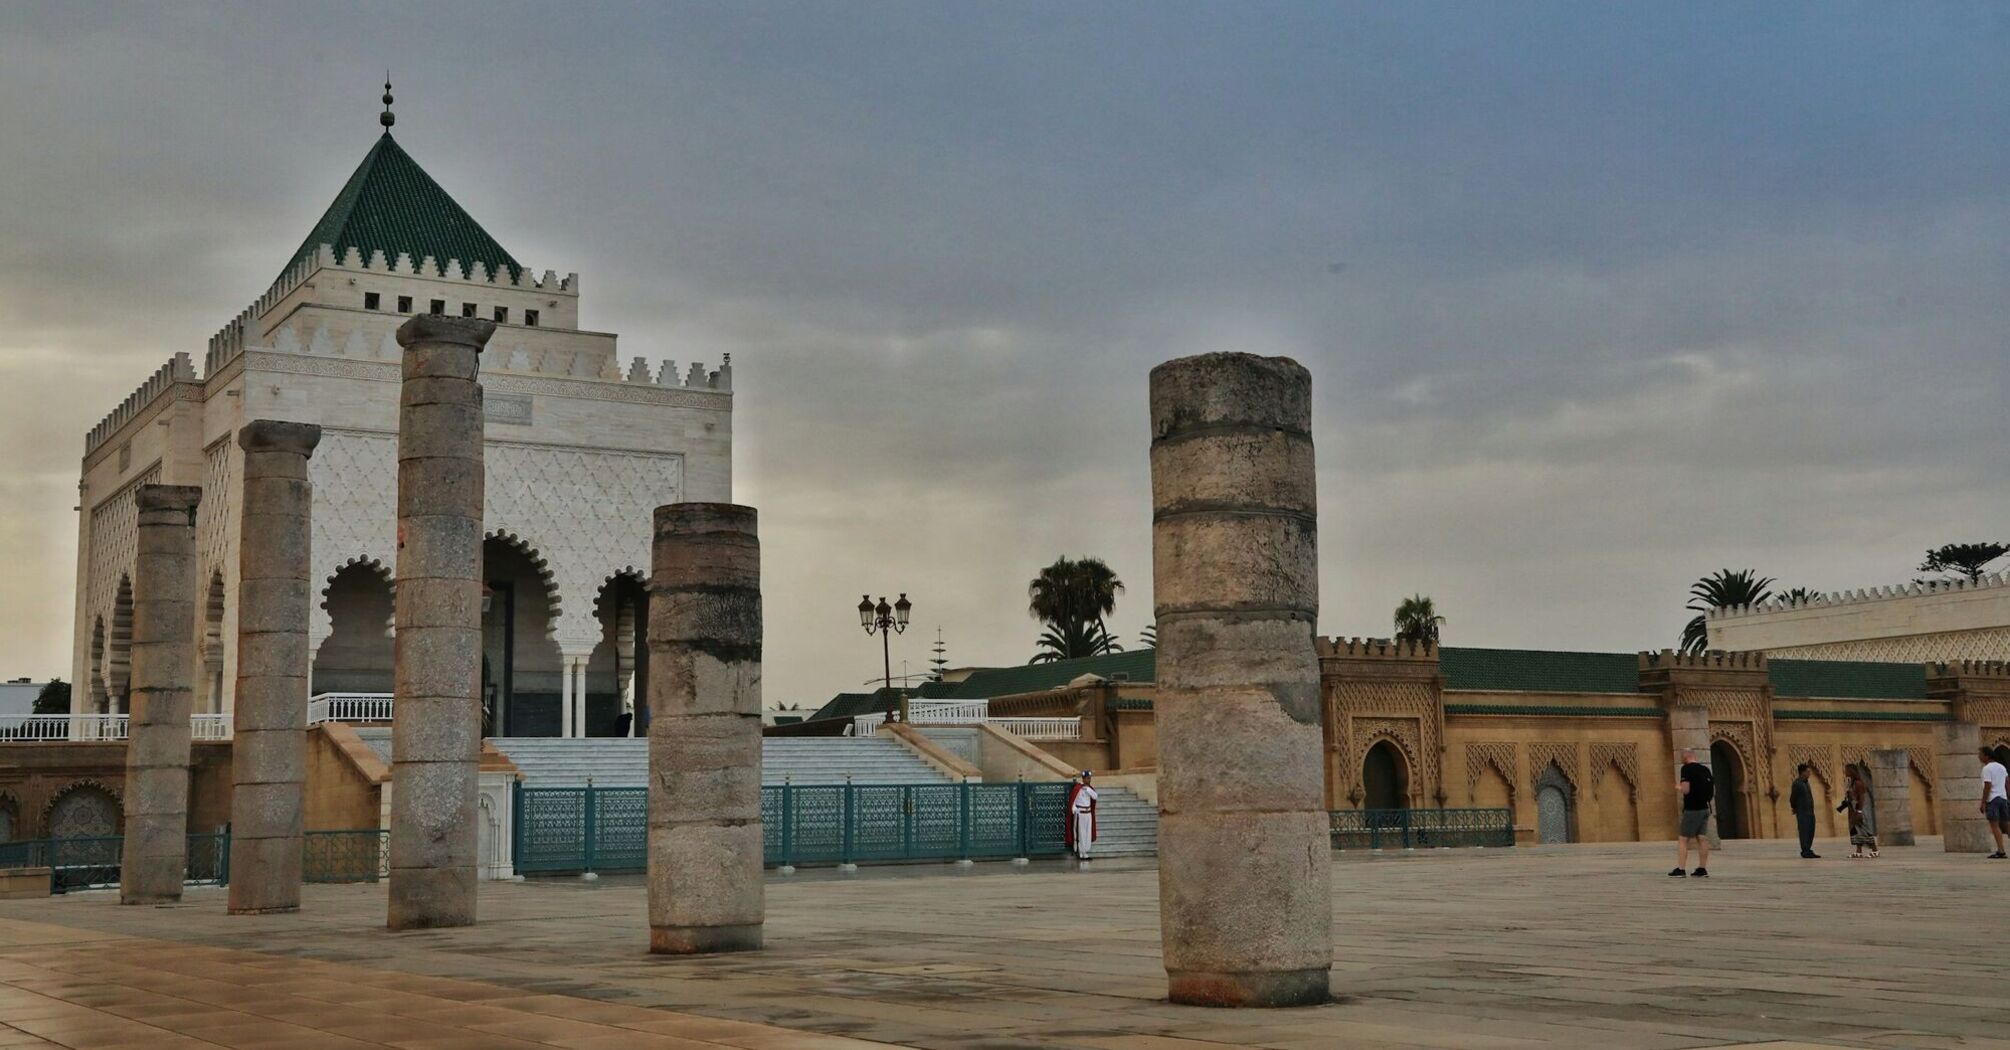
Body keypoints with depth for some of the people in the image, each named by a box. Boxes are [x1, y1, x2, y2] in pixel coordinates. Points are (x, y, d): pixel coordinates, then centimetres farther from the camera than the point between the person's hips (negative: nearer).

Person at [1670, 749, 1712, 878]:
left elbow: (1686, 789, -19)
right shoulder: (1705, 769, 11)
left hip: (1692, 809, -7)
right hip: (1705, 808, 7)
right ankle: (1702, 869, 7)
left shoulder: (1687, 768, -11)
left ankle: (1680, 870, -8)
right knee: (1702, 839, 7)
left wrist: (1678, 787, 1)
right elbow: (1713, 791, 14)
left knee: (1683, 839, -4)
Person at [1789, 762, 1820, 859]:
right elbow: (1792, 798, -10)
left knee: (1810, 832, 9)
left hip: (1810, 812, 9)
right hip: (1802, 813, -9)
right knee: (1804, 832, -7)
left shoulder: (1805, 782, 15)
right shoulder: (1797, 783, -12)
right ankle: (1806, 852, -6)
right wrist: (1794, 808, 4)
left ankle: (1807, 851, 16)